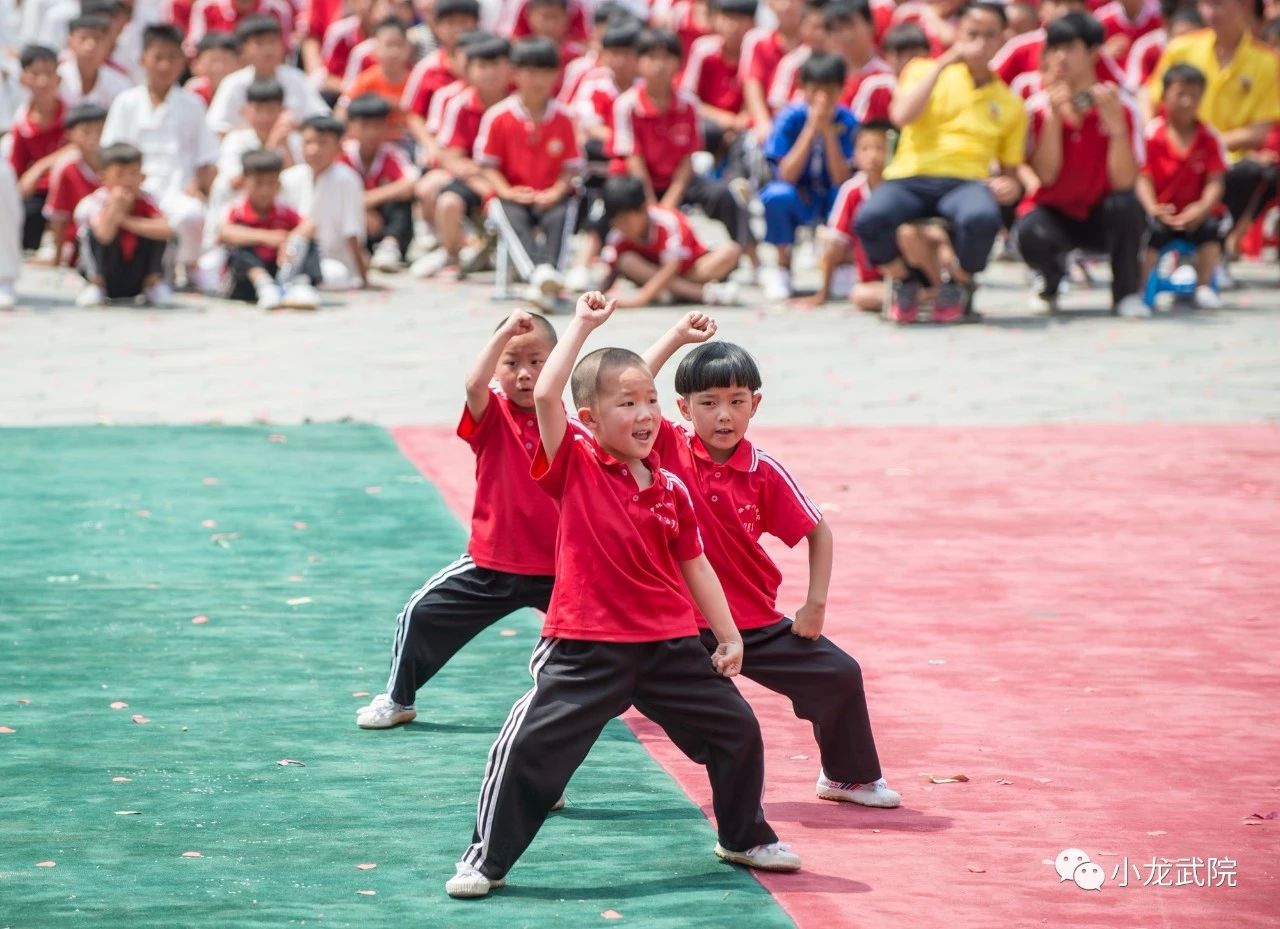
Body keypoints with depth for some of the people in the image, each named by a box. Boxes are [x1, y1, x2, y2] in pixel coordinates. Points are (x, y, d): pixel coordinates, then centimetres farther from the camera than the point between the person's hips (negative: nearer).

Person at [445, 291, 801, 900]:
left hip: (668, 644, 5)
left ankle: (744, 838, 34)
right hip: (586, 650, -5)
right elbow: (545, 396, -23)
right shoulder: (574, 466, -7)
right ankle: (485, 861, 2)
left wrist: (729, 636, 12)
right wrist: (582, 326, -19)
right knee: (529, 749, -11)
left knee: (737, 730, 11)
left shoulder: (670, 489, 4)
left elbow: (693, 565, 14)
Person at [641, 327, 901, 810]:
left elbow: (818, 532, 2)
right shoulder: (670, 449, -11)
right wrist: (677, 336, -23)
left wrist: (815, 604, -4)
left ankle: (848, 776, 29)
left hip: (754, 621, 3)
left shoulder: (765, 472, -8)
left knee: (840, 674, 5)